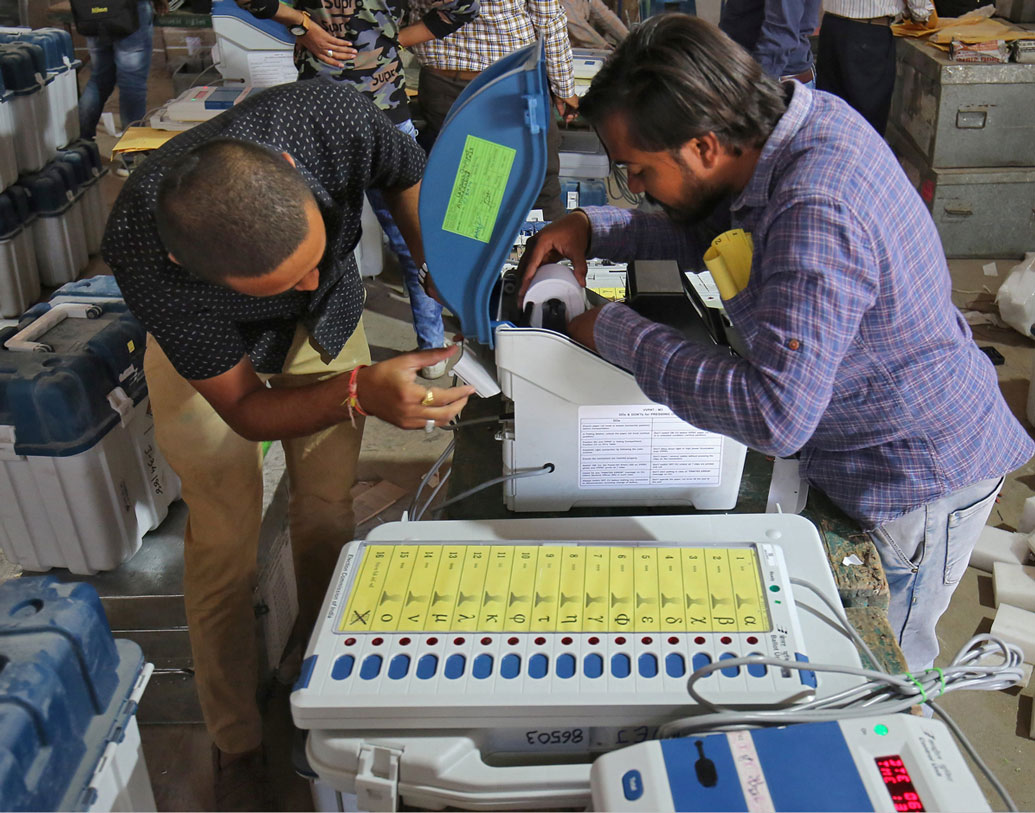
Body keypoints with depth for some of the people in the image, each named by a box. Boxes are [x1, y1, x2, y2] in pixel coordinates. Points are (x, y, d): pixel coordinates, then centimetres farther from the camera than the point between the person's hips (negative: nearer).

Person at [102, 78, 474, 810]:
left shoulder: (331, 117, -39)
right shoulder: (142, 254, -41)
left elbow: (410, 175, -12)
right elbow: (244, 408, -29)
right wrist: (360, 393, -47)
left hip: (329, 321, 3)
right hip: (205, 348, -2)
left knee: (328, 513, 8)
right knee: (226, 538, -1)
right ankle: (236, 747, 20)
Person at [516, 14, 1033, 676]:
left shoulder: (817, 219, -36)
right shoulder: (805, 114, -6)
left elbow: (775, 415, -42)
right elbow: (710, 235, 11)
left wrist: (619, 334, -32)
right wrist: (594, 229, -4)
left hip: (915, 486, -9)